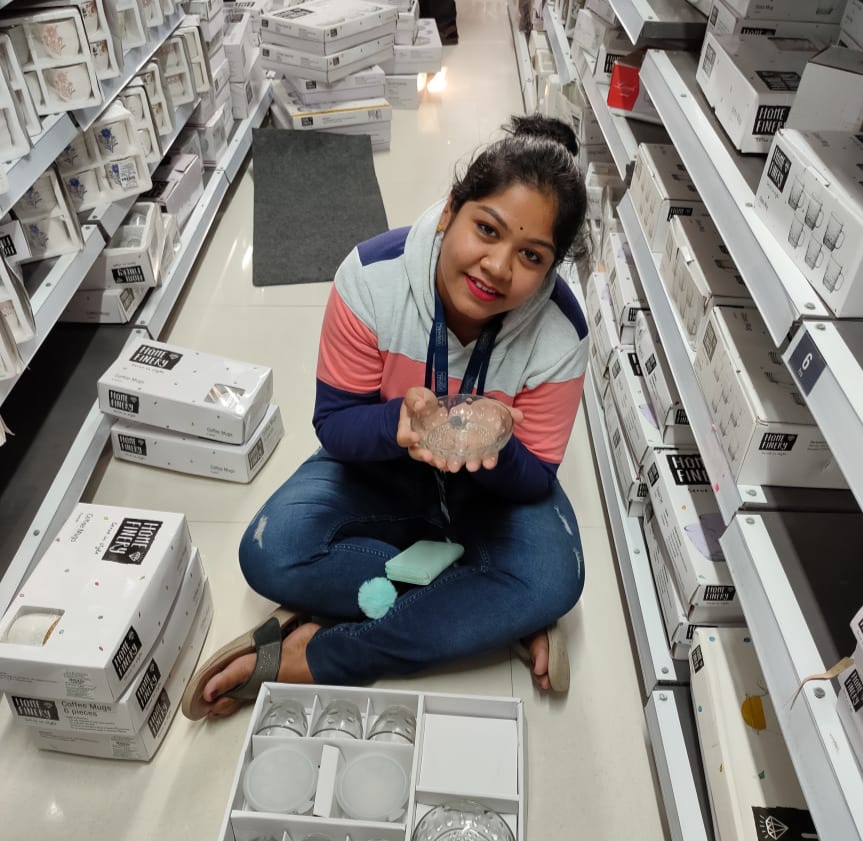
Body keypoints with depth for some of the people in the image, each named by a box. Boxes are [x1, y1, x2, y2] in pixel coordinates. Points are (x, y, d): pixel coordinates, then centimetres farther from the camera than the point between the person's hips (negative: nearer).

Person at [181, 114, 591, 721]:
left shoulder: (560, 335, -24)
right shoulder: (374, 275, -26)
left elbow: (533, 477, -16)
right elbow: (334, 422, -19)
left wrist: (496, 450, -41)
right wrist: (399, 422, -42)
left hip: (495, 483, 0)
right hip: (380, 464, 1)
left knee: (553, 580, -29)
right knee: (271, 555, -23)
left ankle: (311, 660, -19)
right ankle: (497, 616, -13)